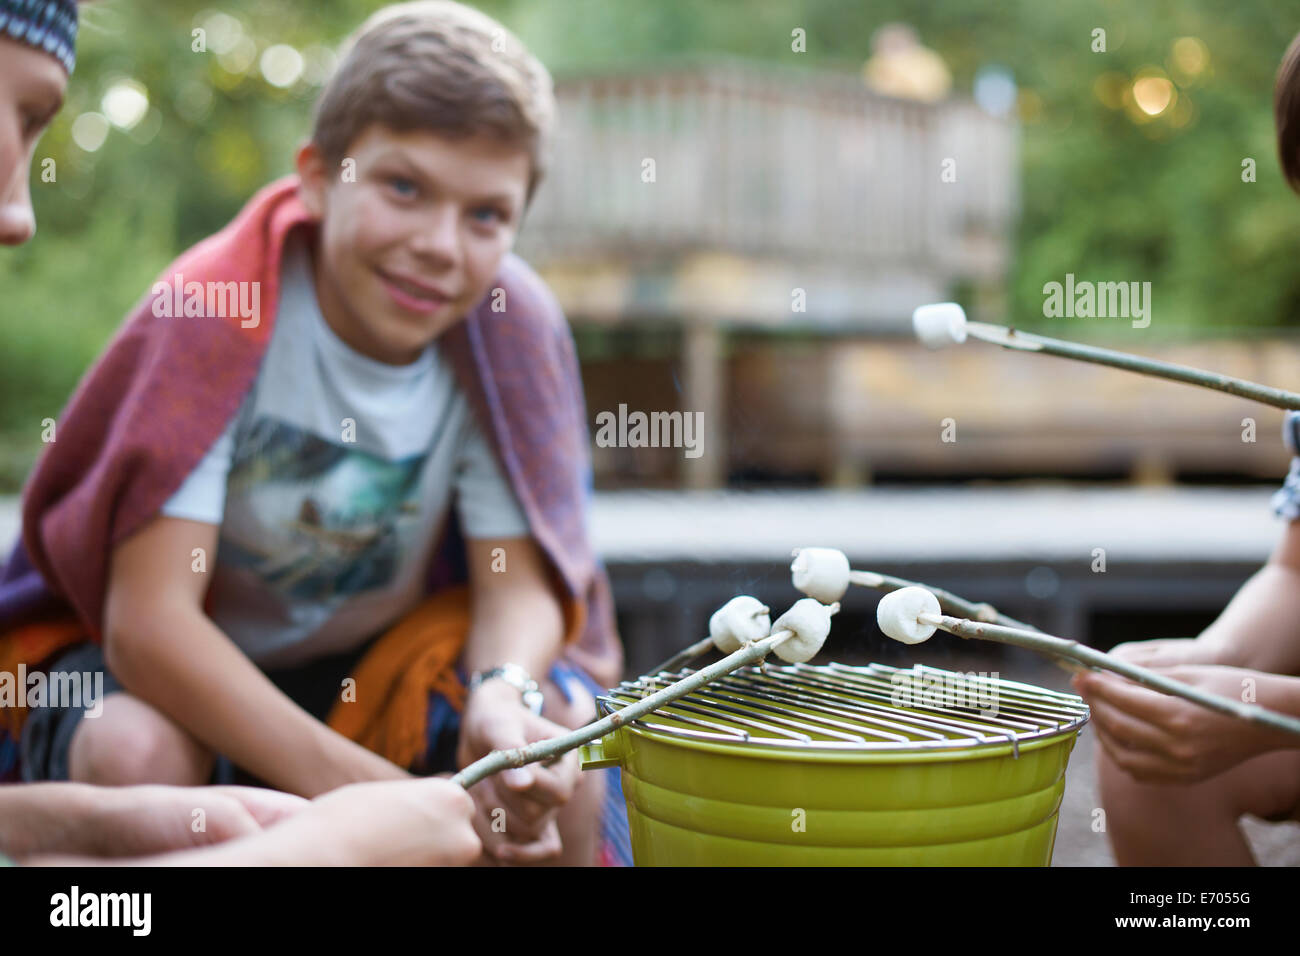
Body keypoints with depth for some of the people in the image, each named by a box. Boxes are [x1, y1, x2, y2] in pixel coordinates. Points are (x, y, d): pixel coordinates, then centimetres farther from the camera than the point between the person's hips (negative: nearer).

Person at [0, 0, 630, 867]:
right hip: (172, 665, -2)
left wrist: (508, 695, -36)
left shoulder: (512, 327, -14)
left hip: (370, 664, 3)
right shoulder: (215, 311, -24)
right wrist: (351, 785, -38)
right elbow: (148, 620, -29)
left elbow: (521, 585, -12)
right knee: (134, 754, -35)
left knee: (561, 746, -23)